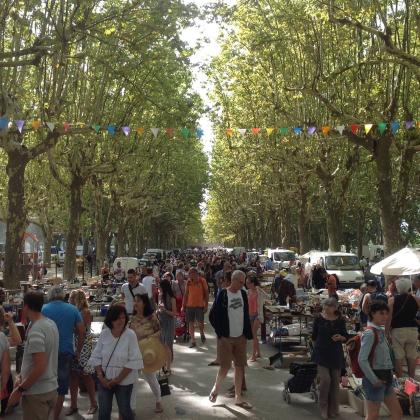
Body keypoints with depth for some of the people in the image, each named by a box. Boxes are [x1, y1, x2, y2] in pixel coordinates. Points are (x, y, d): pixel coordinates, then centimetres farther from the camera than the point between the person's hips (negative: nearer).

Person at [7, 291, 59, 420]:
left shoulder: (35, 330, -21)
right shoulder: (51, 323, 5)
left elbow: (39, 367, -25)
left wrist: (19, 390, -15)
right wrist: (22, 377, 13)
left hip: (37, 393, -8)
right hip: (51, 388, 8)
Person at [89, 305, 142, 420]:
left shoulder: (130, 335, -13)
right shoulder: (104, 334, -4)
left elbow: (133, 361, -14)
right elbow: (96, 357, 2)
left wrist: (118, 379, -15)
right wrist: (101, 376, -8)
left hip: (124, 381, -2)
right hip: (105, 380, 2)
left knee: (124, 410, 9)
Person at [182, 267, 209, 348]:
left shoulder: (202, 281, -6)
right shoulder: (188, 282, 2)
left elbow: (206, 293, -3)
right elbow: (186, 294, 7)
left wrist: (206, 305, -6)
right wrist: (183, 306, 6)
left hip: (200, 305, -3)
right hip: (189, 305, 3)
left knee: (200, 322, 3)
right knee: (190, 323, 4)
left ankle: (202, 333, 35)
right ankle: (193, 341, 12)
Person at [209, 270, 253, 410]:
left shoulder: (243, 294, 4)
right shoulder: (223, 295, -12)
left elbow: (246, 315, 11)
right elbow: (214, 315, -8)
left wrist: (248, 334, 6)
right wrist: (220, 334, -7)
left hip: (241, 337, 5)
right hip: (226, 338, -5)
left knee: (240, 366, 9)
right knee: (225, 367, -2)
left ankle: (238, 398, 21)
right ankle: (215, 390, 24)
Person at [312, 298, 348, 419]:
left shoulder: (340, 320, -4)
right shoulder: (319, 319, -6)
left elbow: (346, 337, 3)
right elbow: (314, 336, 7)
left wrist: (341, 337, -17)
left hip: (336, 354, 2)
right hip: (322, 354, -2)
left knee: (335, 381, 8)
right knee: (325, 379, -11)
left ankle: (333, 409, 26)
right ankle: (323, 408, 9)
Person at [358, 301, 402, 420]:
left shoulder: (380, 332, 11)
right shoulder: (370, 333, -17)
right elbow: (362, 360, -22)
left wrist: (389, 375, 7)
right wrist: (374, 380, -19)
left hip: (385, 379, 9)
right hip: (375, 379, -9)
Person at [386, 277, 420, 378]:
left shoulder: (392, 300, -5)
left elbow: (389, 318, -9)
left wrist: (386, 332, -3)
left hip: (397, 330, -2)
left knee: (398, 356, 3)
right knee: (412, 355, 13)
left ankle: (399, 379, 8)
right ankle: (411, 378, 21)